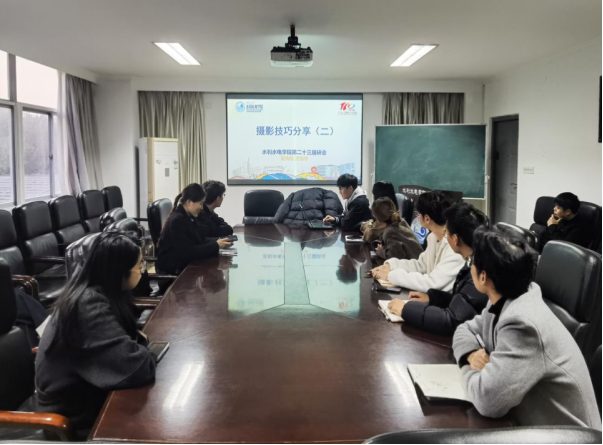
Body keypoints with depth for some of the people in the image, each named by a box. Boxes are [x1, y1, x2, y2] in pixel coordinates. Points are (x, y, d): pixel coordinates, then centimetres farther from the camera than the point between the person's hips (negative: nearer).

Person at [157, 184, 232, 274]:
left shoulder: (190, 217, 7)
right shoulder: (177, 221, -21)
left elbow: (200, 240, 7)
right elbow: (187, 252, -26)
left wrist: (218, 242, -11)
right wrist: (216, 246, -24)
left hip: (187, 262, 8)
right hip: (175, 268, -8)